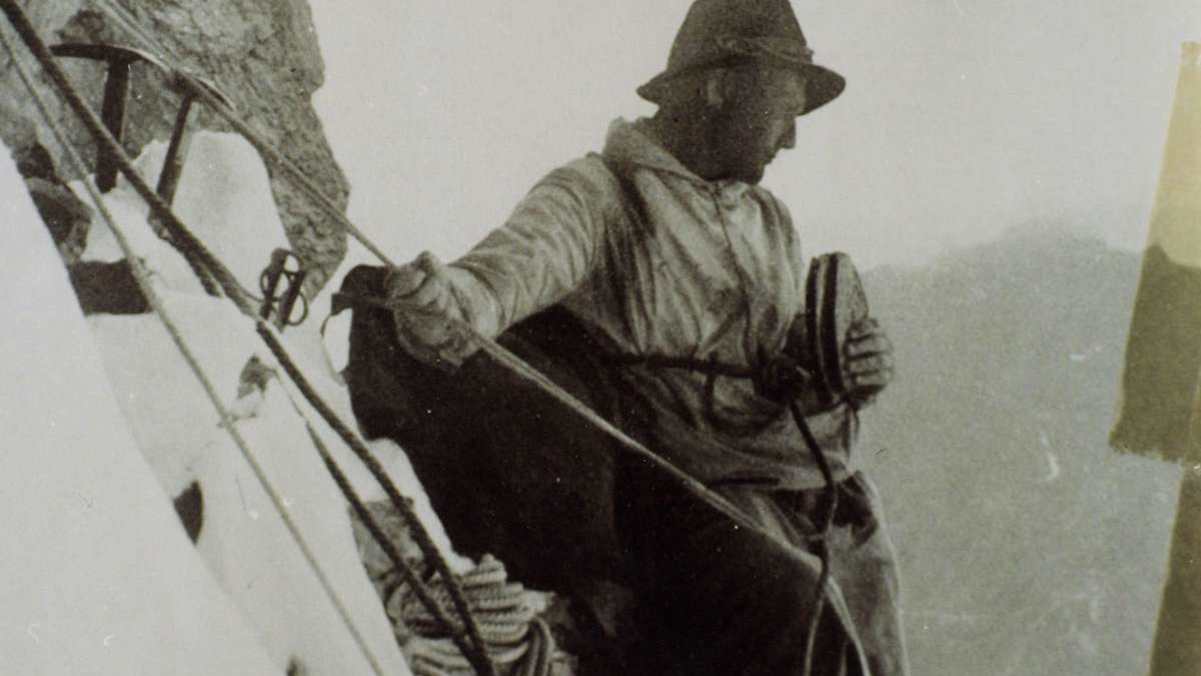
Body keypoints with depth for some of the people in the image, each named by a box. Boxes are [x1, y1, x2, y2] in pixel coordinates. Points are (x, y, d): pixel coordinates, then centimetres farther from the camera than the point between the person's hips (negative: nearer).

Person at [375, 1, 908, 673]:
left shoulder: (772, 222, 19)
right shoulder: (599, 194, -4)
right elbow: (528, 252, -27)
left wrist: (845, 367, -3)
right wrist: (459, 297, -50)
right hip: (695, 496, -7)